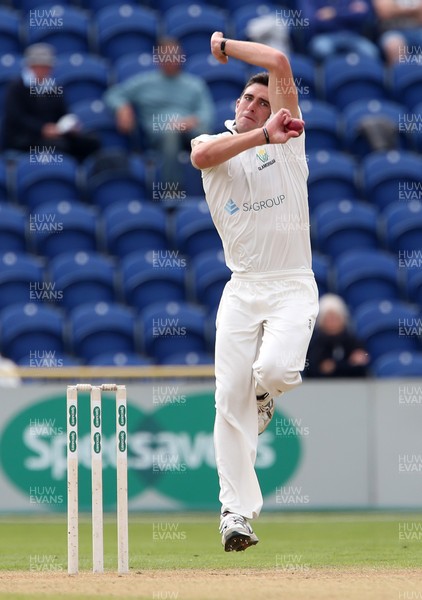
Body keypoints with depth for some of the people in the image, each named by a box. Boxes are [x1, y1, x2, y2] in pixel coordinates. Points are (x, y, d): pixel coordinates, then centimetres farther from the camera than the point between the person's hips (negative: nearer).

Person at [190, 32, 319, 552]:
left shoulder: (287, 140, 6)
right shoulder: (214, 144, 9)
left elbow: (278, 63, -5)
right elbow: (202, 155, -18)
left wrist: (226, 46, 7)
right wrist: (261, 136, -27)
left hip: (293, 285, -2)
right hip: (241, 289, 2)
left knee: (276, 369, -27)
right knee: (230, 401, -5)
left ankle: (264, 393, 13)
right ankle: (237, 512, -1)